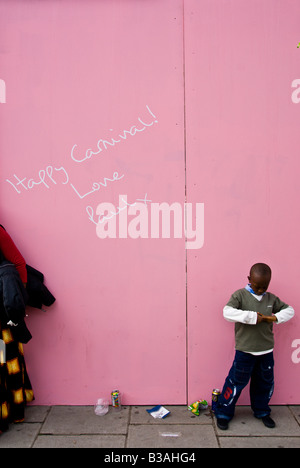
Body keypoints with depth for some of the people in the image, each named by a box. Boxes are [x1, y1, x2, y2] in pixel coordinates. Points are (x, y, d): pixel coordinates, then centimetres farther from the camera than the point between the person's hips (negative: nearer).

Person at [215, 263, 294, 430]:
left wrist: (273, 317, -7)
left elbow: (289, 310, 12)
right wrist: (253, 317, -25)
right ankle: (223, 413, 21)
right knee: (237, 382, 3)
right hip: (245, 350, -5)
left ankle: (262, 411, 40)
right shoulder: (240, 295, -10)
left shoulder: (271, 298, 5)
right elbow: (227, 312, -24)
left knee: (265, 383, 17)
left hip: (266, 350, 5)